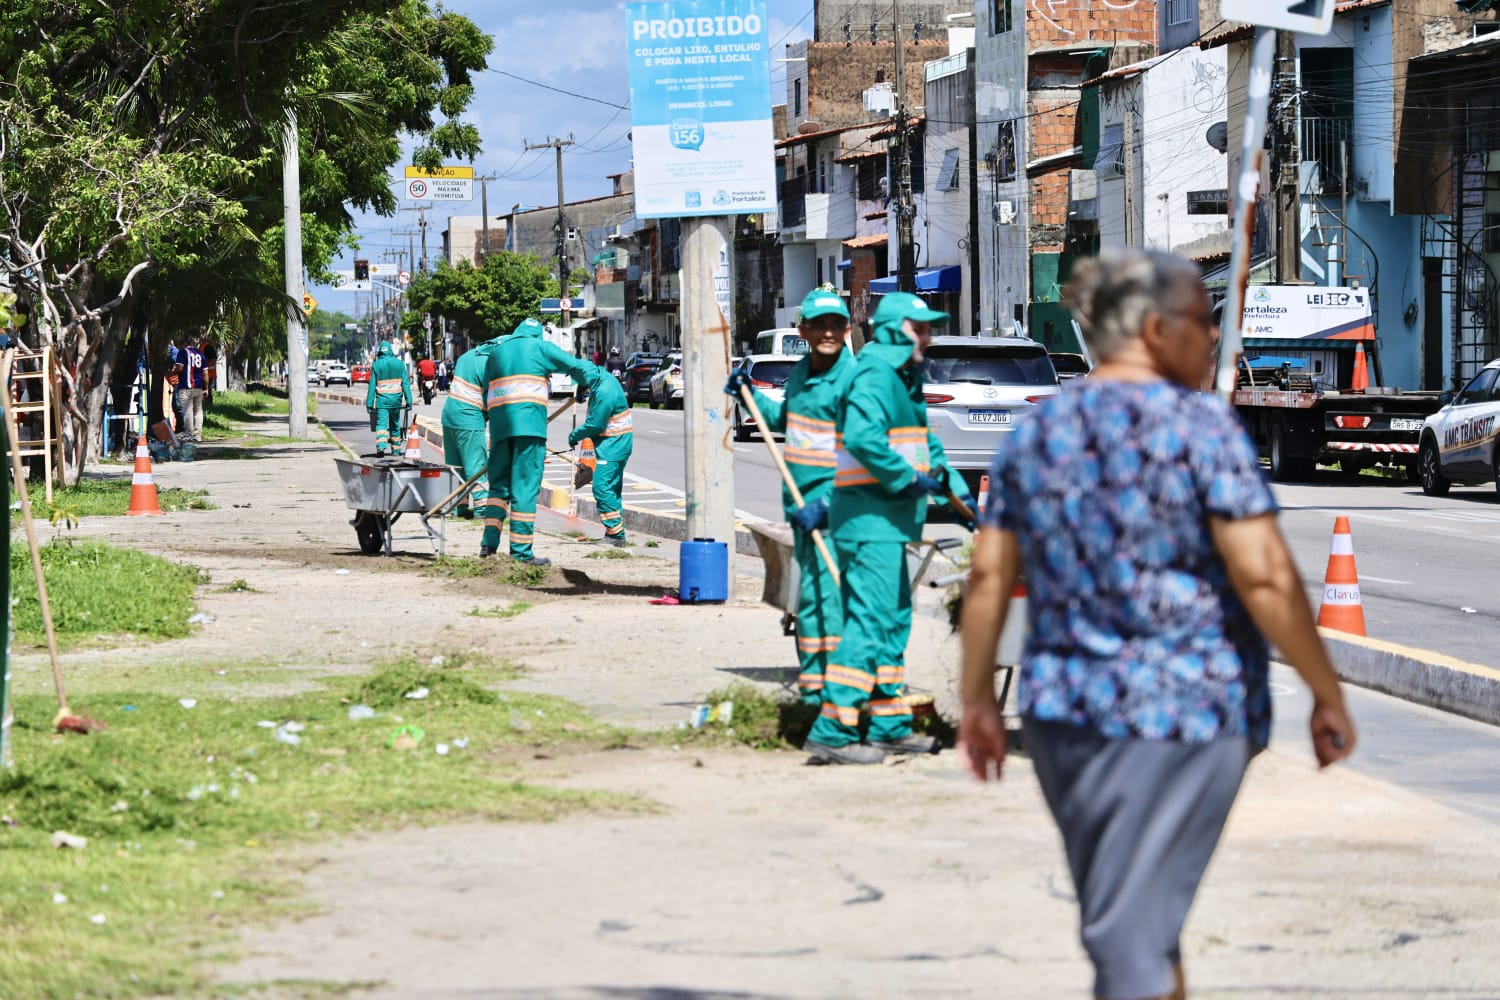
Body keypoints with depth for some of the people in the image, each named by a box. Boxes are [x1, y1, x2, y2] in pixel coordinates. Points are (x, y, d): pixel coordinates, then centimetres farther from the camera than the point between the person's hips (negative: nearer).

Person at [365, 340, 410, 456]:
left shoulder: (376, 365, -3)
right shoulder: (399, 364, 1)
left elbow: (372, 385, -2)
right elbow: (405, 383, 0)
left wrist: (369, 403, 1)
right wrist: (408, 400, 2)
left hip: (381, 400, -2)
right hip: (395, 399, 2)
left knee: (381, 424, -9)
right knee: (395, 425, 18)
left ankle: (381, 446, -32)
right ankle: (396, 448, 27)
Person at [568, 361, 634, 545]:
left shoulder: (604, 392, -25)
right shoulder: (604, 377, 5)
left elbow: (594, 424, -19)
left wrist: (574, 435, -3)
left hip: (613, 445, -10)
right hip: (615, 444, 10)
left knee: (602, 487, -13)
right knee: (611, 490, 14)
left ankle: (616, 534, -14)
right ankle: (616, 534, 18)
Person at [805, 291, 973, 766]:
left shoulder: (904, 380, 21)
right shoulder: (874, 377, -13)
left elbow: (924, 442, 31)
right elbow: (863, 439, -28)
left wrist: (956, 490, 24)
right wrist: (909, 478, -21)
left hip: (888, 521, 11)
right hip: (870, 517, -11)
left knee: (893, 619, 14)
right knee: (870, 618, -15)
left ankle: (890, 726, 21)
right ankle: (832, 731, -17)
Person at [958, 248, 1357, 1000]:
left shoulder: (1034, 433, 6)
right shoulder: (1199, 426, -11)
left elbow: (988, 577, 7)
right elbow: (1265, 577, -15)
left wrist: (977, 700, 16)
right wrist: (1328, 697, -7)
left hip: (1062, 710, 6)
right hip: (1184, 711, -6)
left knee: (1137, 915, 19)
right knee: (1133, 932, -4)